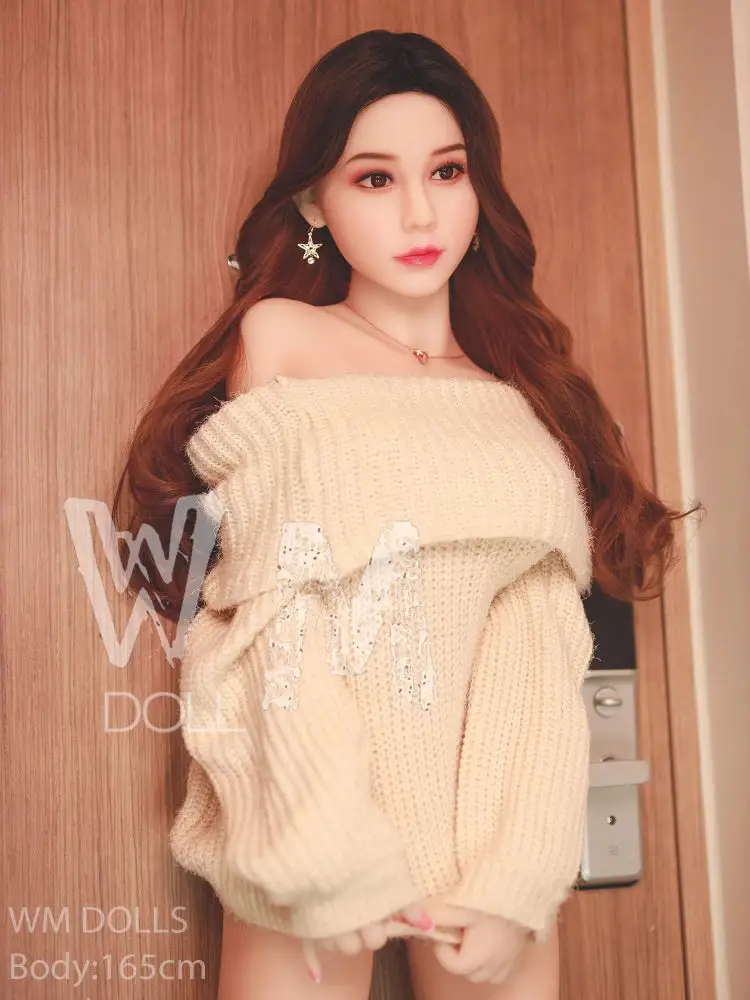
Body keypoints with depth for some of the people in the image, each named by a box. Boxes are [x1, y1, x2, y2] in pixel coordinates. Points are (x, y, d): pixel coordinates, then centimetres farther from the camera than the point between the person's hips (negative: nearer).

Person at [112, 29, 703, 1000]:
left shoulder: (524, 383, 5)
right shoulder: (280, 337, -1)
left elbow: (538, 647, -4)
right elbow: (279, 619, -8)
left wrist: (515, 881, -14)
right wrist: (336, 856, -15)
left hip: (491, 825, 3)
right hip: (313, 815, -2)